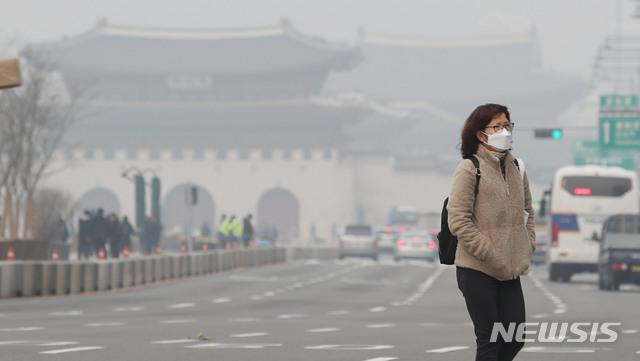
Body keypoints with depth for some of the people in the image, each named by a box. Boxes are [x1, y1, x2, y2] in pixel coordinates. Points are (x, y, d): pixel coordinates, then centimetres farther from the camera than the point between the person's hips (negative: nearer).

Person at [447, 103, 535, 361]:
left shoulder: (515, 168, 12)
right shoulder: (469, 170, -10)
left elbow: (527, 211, 25)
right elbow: (458, 221, -14)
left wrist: (528, 245, 9)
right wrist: (490, 254, -17)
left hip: (510, 271, 7)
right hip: (477, 271, -6)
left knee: (515, 338, 3)